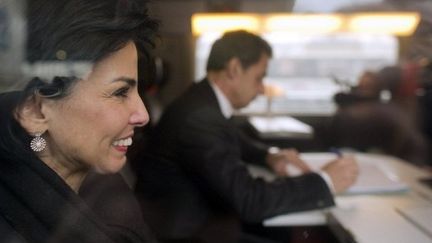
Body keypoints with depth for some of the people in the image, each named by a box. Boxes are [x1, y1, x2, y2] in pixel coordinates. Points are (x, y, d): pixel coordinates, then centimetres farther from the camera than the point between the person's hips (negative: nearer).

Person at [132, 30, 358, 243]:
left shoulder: (204, 99, 3)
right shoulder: (200, 117, -25)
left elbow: (233, 139, 24)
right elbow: (251, 200, -26)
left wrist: (269, 155, 6)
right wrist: (325, 181, -16)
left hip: (202, 214, 9)